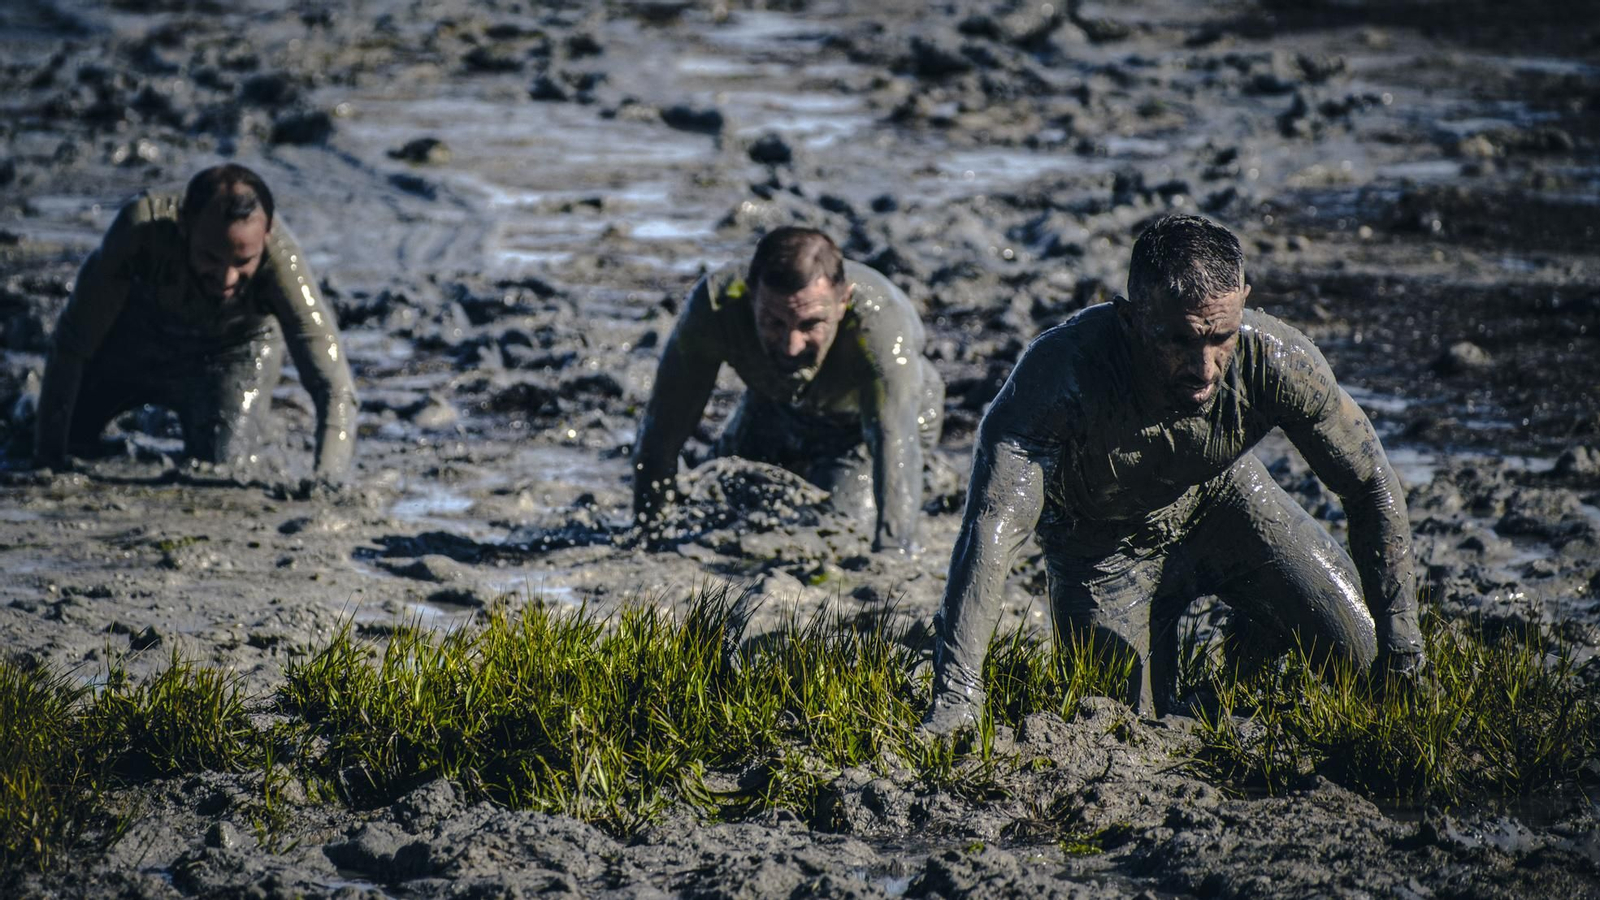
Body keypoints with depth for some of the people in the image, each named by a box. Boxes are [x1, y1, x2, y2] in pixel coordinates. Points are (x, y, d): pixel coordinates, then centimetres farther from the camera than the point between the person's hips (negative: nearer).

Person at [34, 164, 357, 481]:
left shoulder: (280, 257, -42)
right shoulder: (142, 226, -41)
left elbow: (335, 390, -44)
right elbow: (72, 344, -30)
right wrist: (48, 456, -32)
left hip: (233, 356, 0)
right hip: (133, 336, 1)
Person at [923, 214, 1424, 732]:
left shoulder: (1278, 361, -33)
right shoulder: (1060, 373, -42)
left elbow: (1371, 485, -16)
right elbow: (992, 527, -49)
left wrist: (1400, 650, -14)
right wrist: (955, 698, -58)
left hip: (1222, 498, 2)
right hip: (1102, 544, -2)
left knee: (1357, 649, -7)